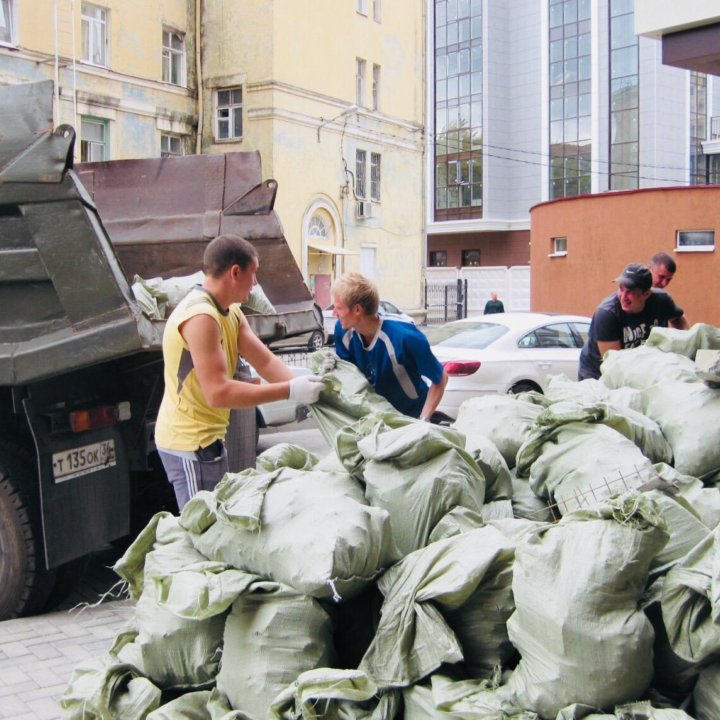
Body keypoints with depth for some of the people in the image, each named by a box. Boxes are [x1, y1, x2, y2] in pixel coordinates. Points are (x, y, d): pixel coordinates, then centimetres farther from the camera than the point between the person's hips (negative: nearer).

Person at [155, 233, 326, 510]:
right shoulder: (200, 316, -23)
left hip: (207, 437, 10)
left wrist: (303, 384, -15)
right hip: (191, 442, -10)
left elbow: (266, 362, 2)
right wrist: (290, 391, -27)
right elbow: (218, 393, -29)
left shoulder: (230, 313, 9)